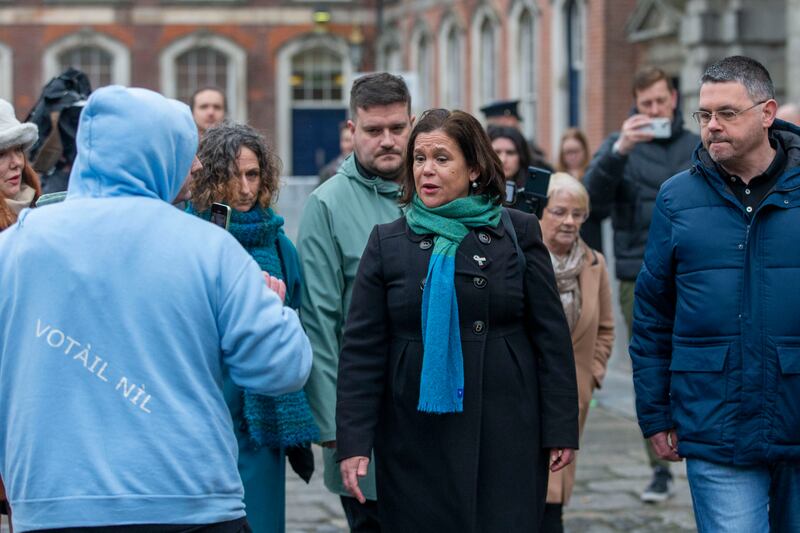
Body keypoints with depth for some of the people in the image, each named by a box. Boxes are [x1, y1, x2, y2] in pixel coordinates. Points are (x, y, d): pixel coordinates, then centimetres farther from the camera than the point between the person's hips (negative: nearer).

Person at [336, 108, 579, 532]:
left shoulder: (518, 233, 5)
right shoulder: (388, 242, 7)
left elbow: (551, 338, 4)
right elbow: (361, 349, 3)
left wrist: (560, 430, -1)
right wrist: (353, 442, -5)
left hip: (505, 438, -1)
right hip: (416, 441, 1)